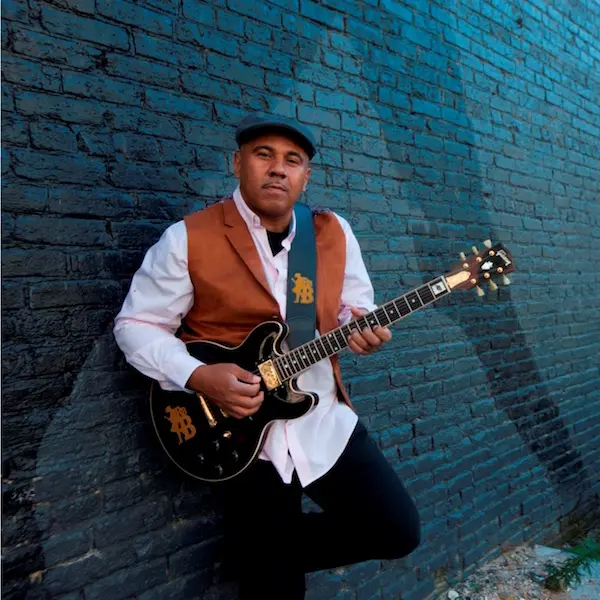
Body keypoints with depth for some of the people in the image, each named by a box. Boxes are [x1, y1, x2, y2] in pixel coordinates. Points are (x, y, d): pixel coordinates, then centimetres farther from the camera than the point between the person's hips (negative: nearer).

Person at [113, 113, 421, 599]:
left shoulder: (335, 232, 2)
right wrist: (199, 376, -21)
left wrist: (363, 327, -14)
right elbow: (135, 324, -6)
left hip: (325, 422, 4)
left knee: (398, 530, 5)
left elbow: (357, 307, 11)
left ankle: (276, 551, 23)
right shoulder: (188, 238, -10)